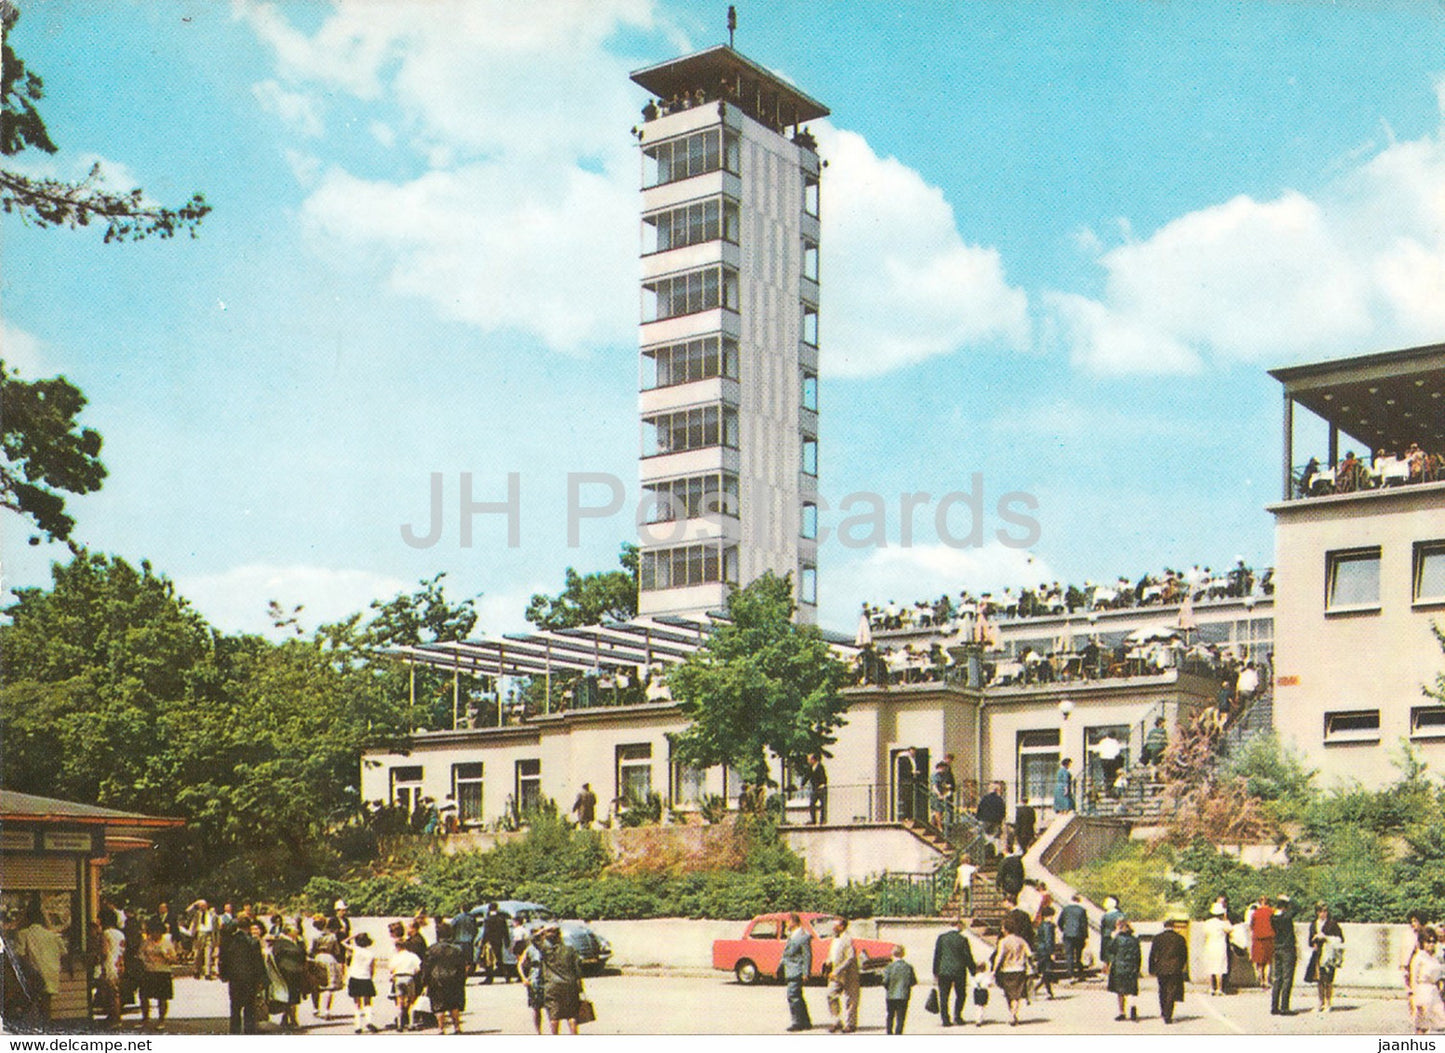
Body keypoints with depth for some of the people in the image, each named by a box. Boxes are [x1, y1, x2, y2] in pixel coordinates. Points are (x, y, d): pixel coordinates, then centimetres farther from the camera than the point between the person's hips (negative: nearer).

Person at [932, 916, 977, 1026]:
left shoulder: (941, 937, -2)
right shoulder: (962, 939, -8)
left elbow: (936, 956, 0)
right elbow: (968, 957, -4)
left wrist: (935, 973, 6)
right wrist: (974, 971, 7)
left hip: (944, 971, 1)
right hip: (959, 971, -1)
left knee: (944, 996, 5)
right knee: (961, 995, 17)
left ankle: (945, 1019, 0)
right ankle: (957, 1016, 11)